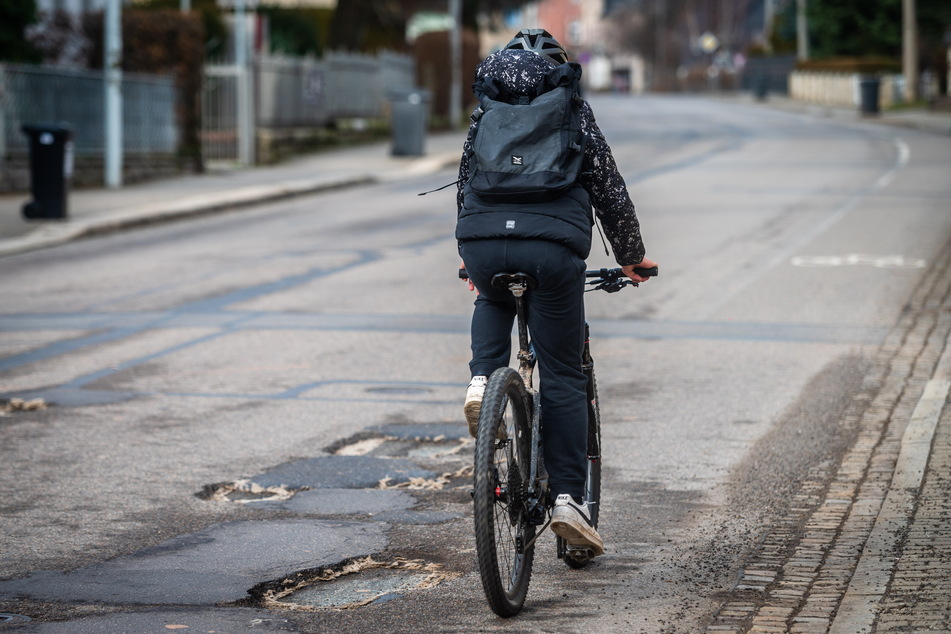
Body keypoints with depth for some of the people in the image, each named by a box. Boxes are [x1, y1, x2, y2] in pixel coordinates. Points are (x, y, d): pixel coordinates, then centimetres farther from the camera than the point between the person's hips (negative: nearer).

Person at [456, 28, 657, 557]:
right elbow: (611, 191, 19)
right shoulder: (575, 113, 19)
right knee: (564, 379, 6)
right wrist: (632, 257, 32)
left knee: (493, 303, 38)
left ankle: (482, 382, 11)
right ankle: (569, 499, 1)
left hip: (483, 241, 2)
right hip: (553, 246, -2)